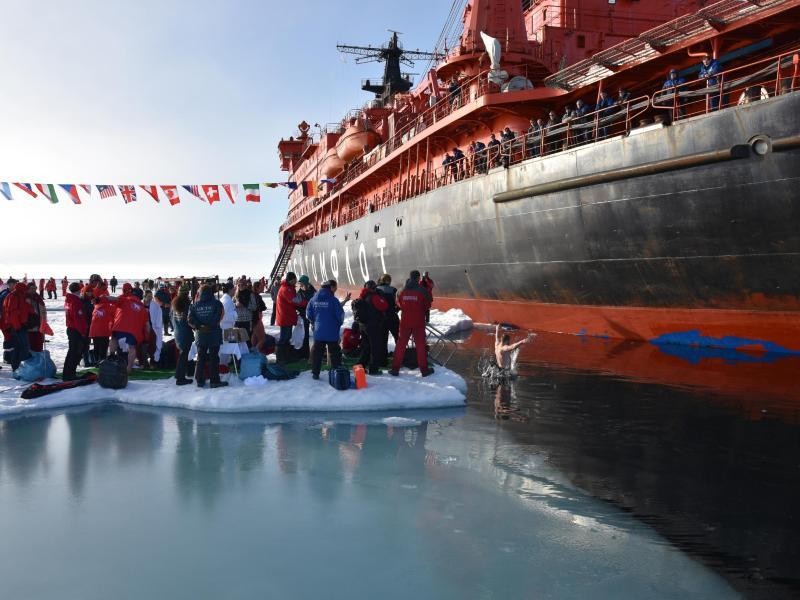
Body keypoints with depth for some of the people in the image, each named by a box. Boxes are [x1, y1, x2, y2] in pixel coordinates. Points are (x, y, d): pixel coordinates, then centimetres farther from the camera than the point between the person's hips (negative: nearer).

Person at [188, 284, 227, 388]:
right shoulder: (216, 304, -8)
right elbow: (219, 318, -13)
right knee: (214, 358, 2)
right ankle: (214, 381, 3)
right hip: (214, 334, -3)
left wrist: (199, 326, -1)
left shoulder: (194, 305, 1)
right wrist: (211, 325, 0)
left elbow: (191, 321, -7)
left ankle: (200, 380, 14)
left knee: (200, 358, 12)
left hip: (200, 335, 3)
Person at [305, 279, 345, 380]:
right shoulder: (332, 299, -13)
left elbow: (308, 313, 7)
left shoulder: (314, 299, 2)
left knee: (316, 352, 11)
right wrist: (339, 323, 9)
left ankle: (315, 373, 13)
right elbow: (340, 314, -12)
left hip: (318, 331, 4)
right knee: (334, 352, 6)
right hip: (332, 332, -4)